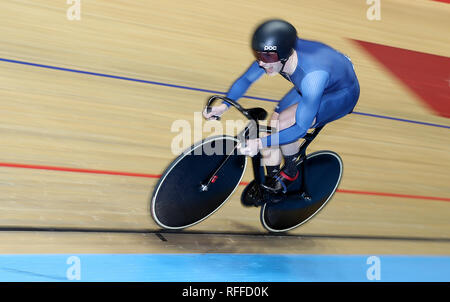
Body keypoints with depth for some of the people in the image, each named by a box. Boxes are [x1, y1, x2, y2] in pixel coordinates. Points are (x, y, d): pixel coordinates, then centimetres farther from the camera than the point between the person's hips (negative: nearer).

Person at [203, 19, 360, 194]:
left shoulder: (312, 77, -43)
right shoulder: (273, 55, -24)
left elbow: (301, 128, -38)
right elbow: (246, 79, -7)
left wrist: (260, 143, -45)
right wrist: (224, 105, -22)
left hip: (341, 95, -7)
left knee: (284, 122, -25)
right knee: (273, 126, -5)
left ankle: (290, 172, 0)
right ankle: (272, 180, 15)